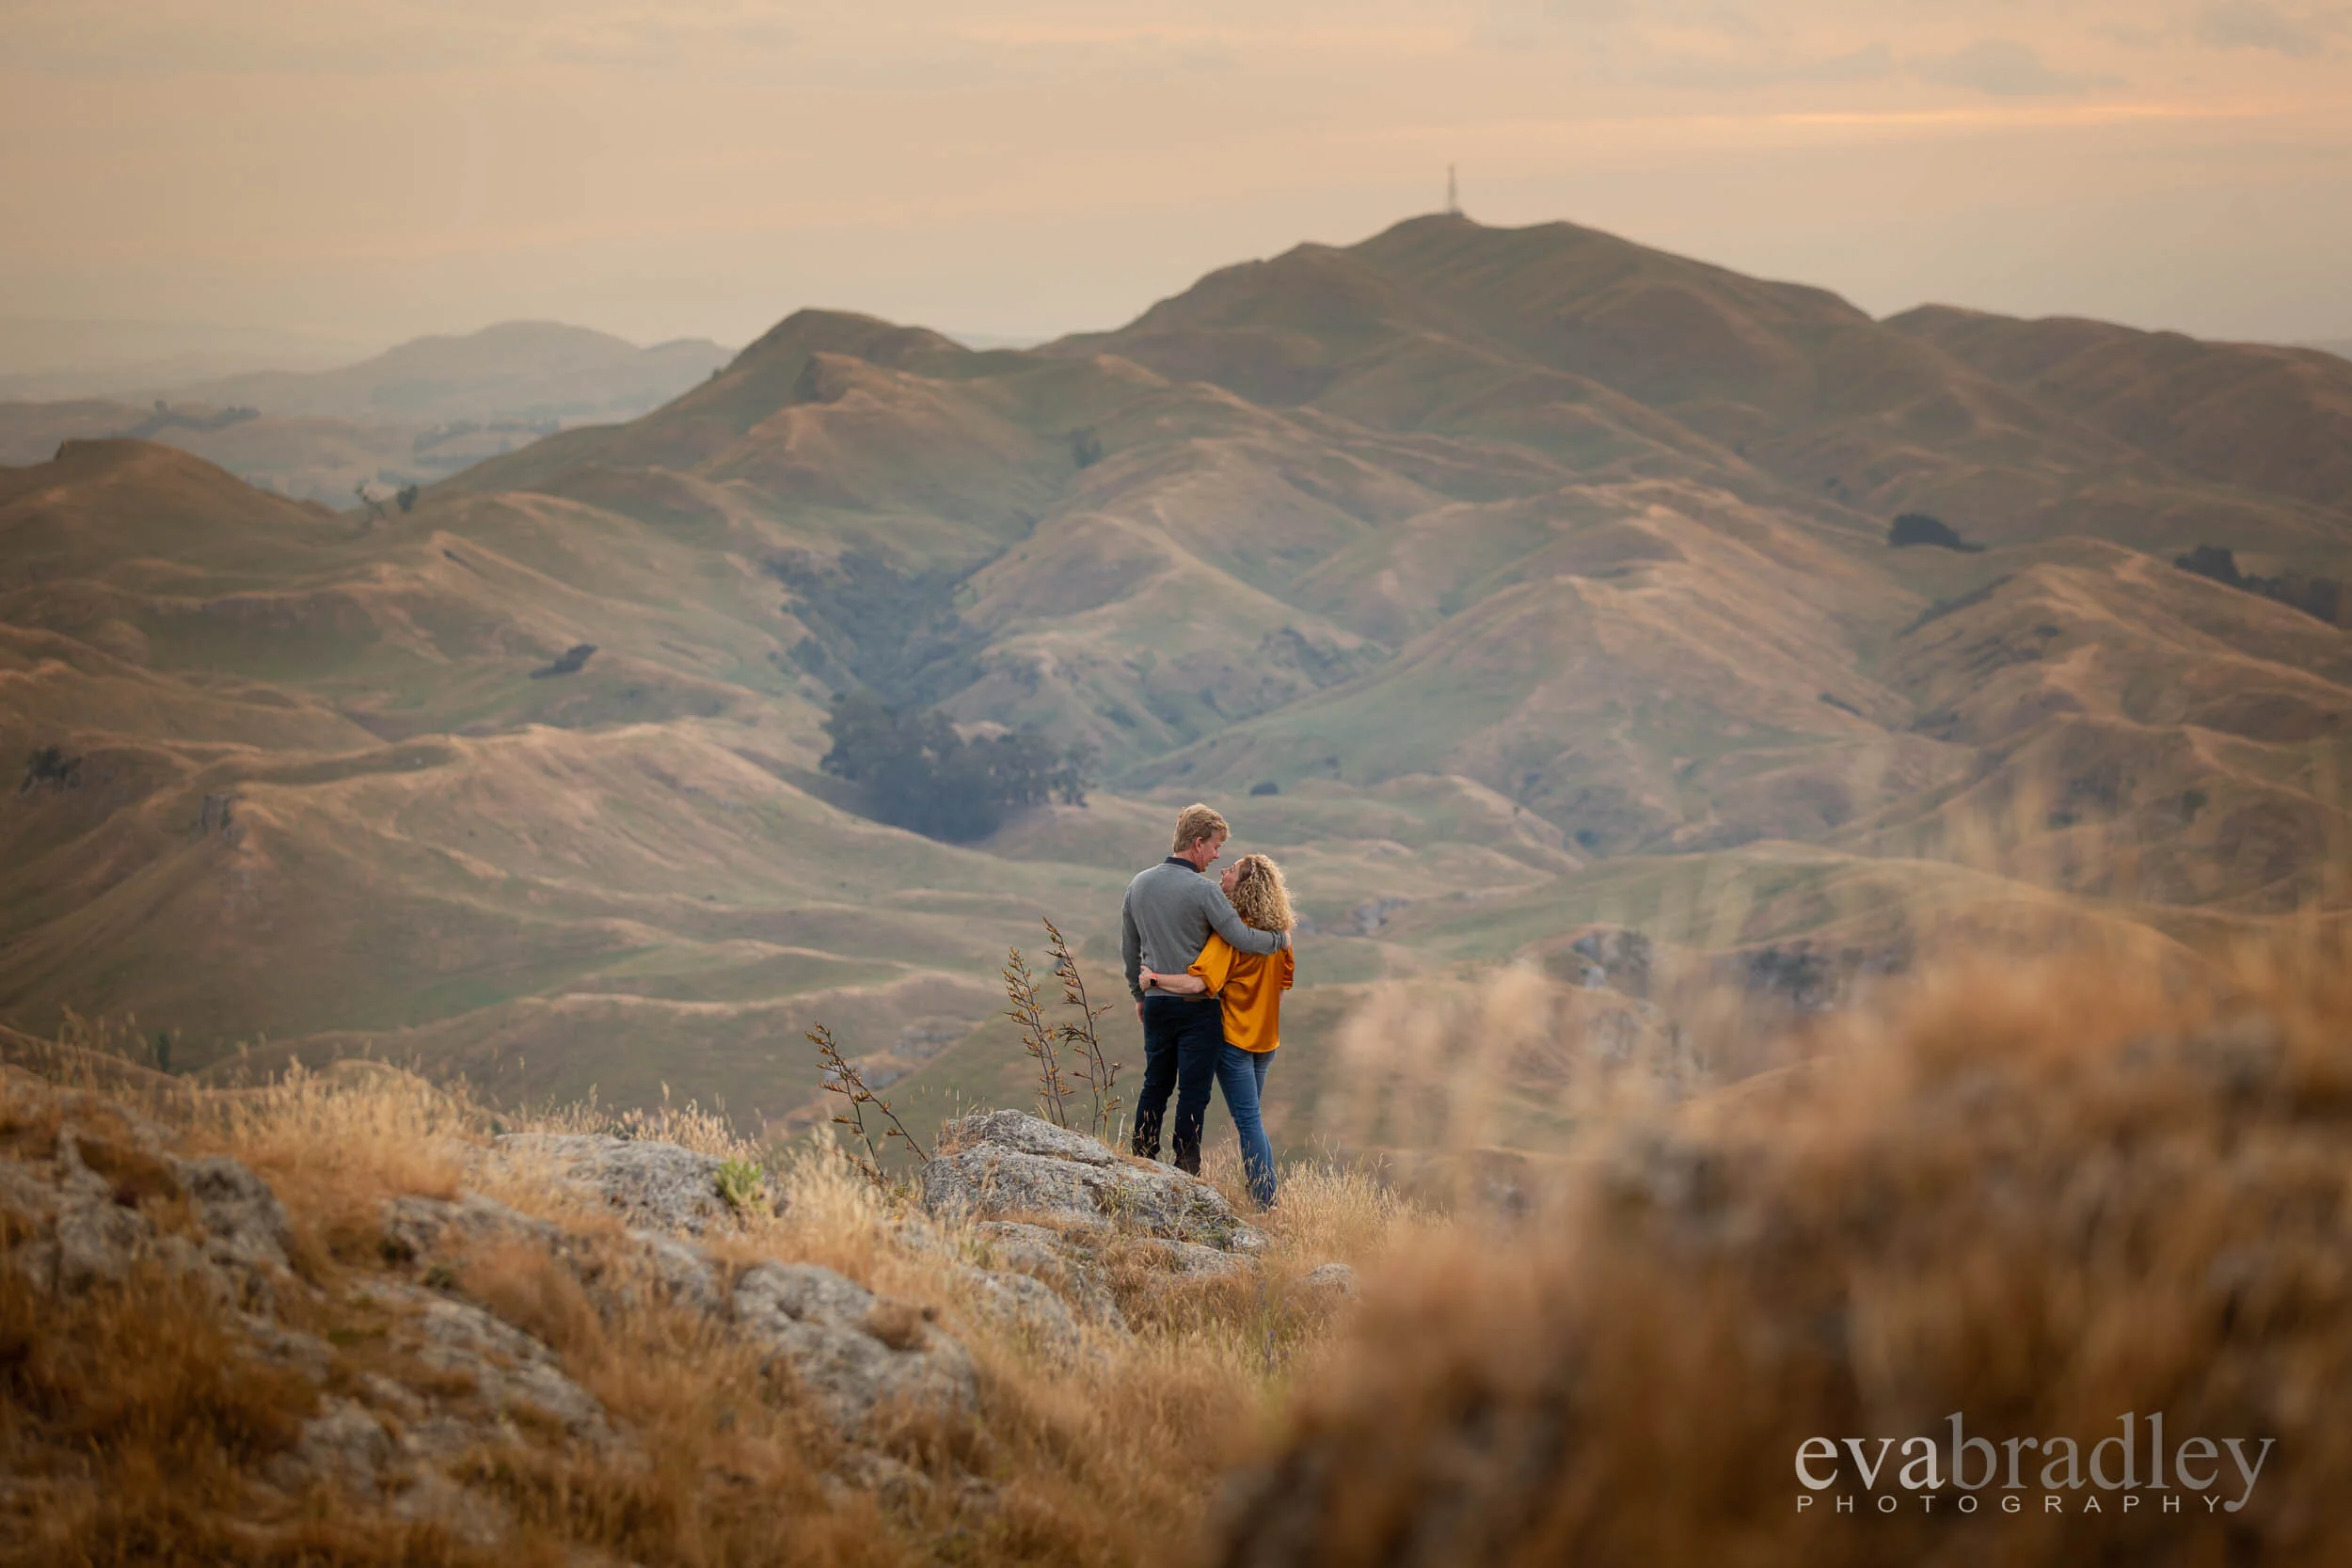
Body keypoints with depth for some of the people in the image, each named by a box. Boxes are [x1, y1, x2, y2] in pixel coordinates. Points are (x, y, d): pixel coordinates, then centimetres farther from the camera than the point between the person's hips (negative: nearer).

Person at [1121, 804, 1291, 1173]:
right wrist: (1281, 939, 0)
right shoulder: (1203, 890, -16)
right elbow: (1243, 940, -18)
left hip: (1156, 1004, 6)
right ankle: (1186, 1170, 3)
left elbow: (1129, 949, 14)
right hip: (1197, 1005, -6)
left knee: (1156, 1085, 15)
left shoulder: (1139, 884, 5)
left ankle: (1141, 1160, 19)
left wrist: (1139, 994, 25)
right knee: (1194, 1090, 1)